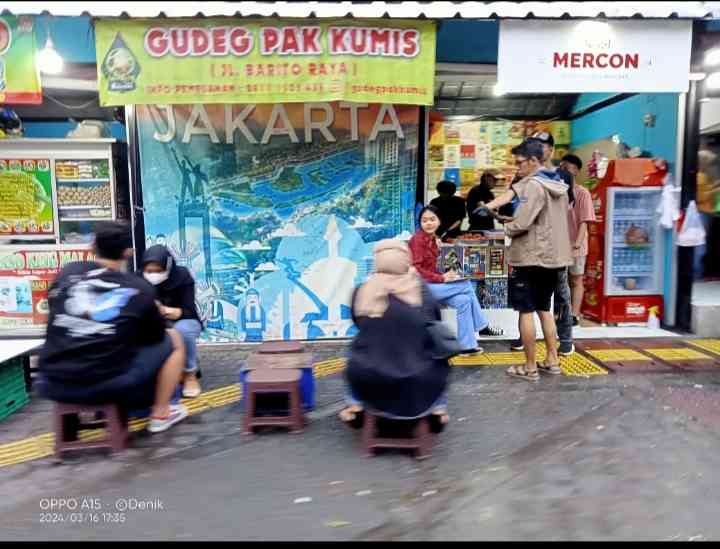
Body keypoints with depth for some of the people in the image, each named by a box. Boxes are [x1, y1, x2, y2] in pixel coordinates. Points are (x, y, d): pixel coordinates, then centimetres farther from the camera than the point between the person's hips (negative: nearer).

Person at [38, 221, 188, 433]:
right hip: (109, 385, -4)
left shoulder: (68, 272, 2)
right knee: (173, 339, 14)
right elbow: (156, 336, 7)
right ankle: (160, 414, 22)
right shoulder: (140, 288, -7)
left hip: (52, 384, 5)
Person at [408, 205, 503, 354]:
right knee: (467, 285, -13)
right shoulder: (417, 239, -14)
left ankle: (467, 345, -2)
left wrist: (444, 275, -3)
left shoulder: (431, 239, 12)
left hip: (431, 285, 8)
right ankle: (481, 326, 1)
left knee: (463, 300, -9)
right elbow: (416, 270, -20)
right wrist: (441, 278, -21)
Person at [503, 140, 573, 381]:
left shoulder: (533, 185, -16)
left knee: (526, 312, 0)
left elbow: (521, 224, -23)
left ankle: (530, 367, 7)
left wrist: (507, 228, -1)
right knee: (544, 309, 18)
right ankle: (552, 360, 22)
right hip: (553, 256, 9)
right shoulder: (558, 186, 12)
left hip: (530, 258, -9)